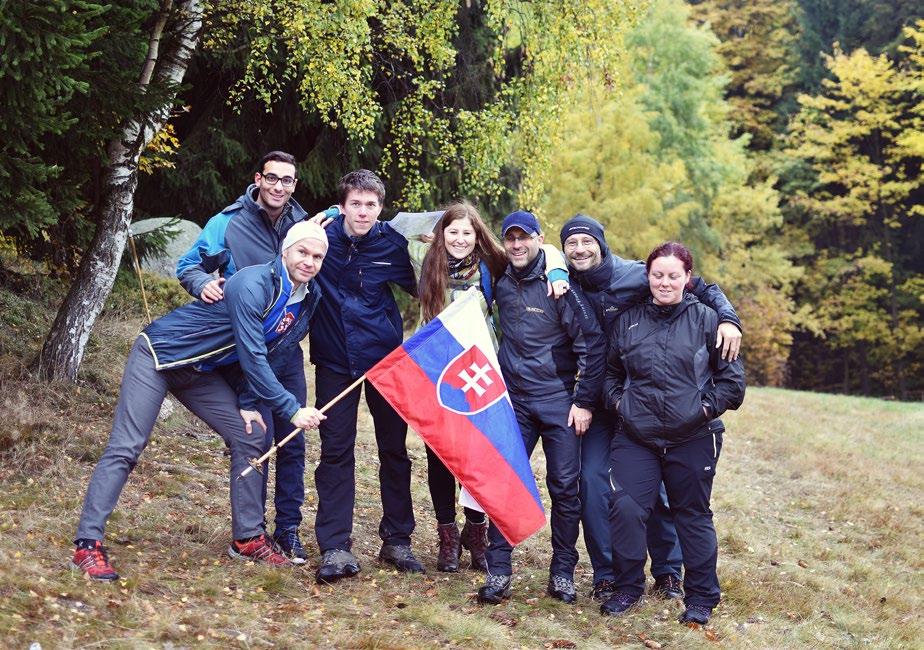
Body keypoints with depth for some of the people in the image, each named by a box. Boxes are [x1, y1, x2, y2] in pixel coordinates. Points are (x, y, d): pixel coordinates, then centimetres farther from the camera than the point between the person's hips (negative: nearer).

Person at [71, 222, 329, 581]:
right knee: (125, 448, -13)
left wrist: (247, 402, -1)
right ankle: (87, 545, -11)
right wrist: (291, 409, -31)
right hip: (160, 356, -8)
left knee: (249, 439, 3)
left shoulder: (309, 298, -3)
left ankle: (248, 538, 13)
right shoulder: (253, 284, -28)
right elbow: (251, 357, -31)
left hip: (202, 372, 8)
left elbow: (272, 355, 8)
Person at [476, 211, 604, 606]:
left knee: (565, 487, 1)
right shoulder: (501, 285, 6)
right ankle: (498, 572, 5)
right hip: (514, 400, 4)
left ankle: (563, 573, 12)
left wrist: (584, 402, -10)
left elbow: (591, 344, -9)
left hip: (559, 401, -4)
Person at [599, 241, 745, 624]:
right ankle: (627, 587, 10)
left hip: (693, 438, -2)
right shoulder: (627, 321, 7)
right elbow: (610, 372, 18)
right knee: (627, 508, -9)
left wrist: (707, 407, -8)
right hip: (636, 437, 2)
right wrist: (617, 401, 2)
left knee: (693, 515, 8)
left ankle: (701, 598, 21)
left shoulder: (706, 320, -1)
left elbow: (731, 377, 2)